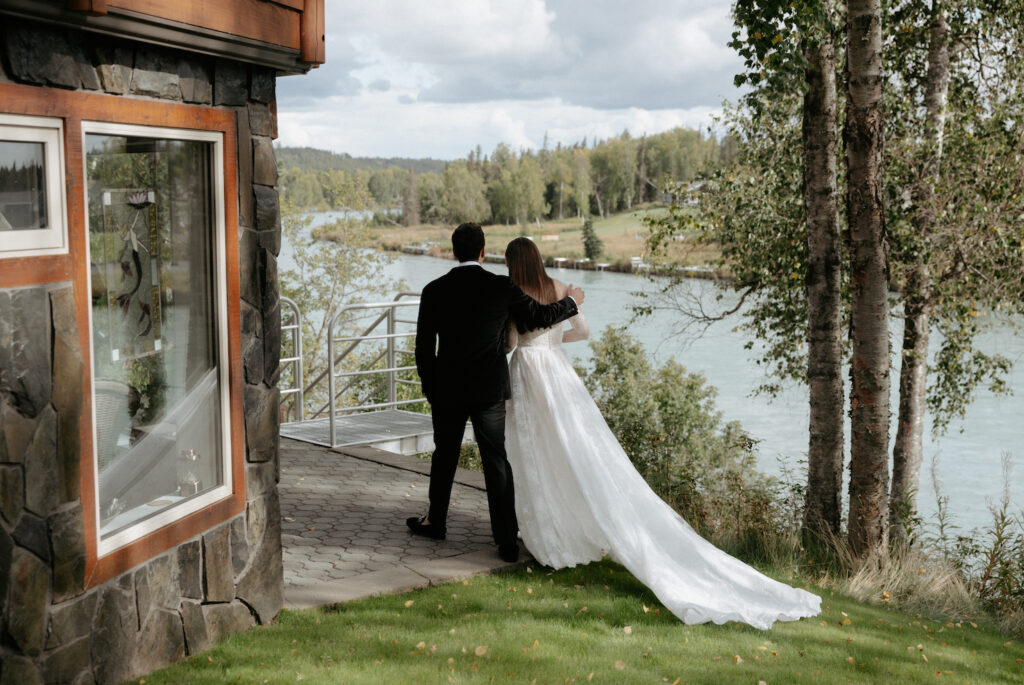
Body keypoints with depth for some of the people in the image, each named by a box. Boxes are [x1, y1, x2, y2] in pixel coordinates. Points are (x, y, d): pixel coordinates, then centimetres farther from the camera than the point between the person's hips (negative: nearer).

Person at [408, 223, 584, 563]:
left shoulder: (434, 291, -4)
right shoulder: (503, 287, -9)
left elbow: (424, 347, -1)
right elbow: (540, 316, -2)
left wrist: (430, 388, 12)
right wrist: (571, 302, 17)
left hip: (447, 390, 1)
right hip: (490, 391, -1)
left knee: (444, 455, 19)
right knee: (497, 462, 3)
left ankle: (435, 522, 34)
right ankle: (507, 540, 2)